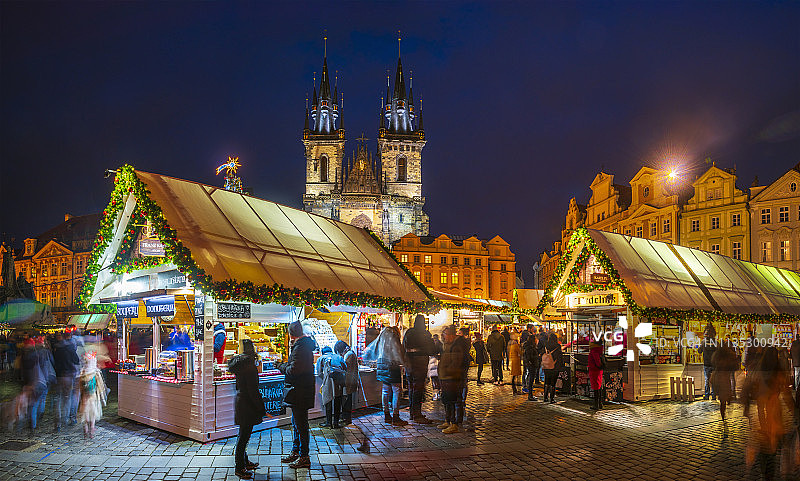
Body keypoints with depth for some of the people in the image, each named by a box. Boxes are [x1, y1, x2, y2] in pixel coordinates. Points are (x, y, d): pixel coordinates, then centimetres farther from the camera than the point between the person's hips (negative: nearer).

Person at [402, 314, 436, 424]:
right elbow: (432, 349, -6)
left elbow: (404, 348, 15)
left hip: (409, 364, 7)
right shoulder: (425, 334, -11)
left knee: (412, 388, 15)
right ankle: (417, 415, -5)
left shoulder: (408, 333, 10)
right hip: (420, 364, -7)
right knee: (418, 389, -5)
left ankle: (412, 412, 24)